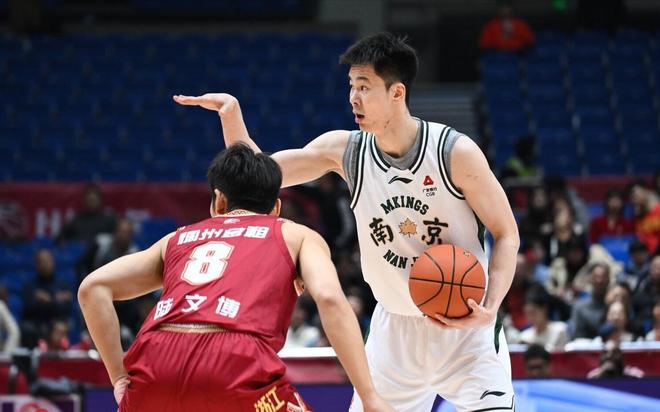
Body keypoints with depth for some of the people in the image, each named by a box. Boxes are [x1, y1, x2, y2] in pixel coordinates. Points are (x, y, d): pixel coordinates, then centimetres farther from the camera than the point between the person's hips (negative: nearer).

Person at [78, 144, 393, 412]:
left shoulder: (180, 238, 33)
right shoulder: (298, 236, 25)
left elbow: (93, 287, 24)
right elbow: (330, 299, 5)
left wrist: (119, 377, 25)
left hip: (156, 363, 3)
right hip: (236, 364, -3)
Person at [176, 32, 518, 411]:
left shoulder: (455, 152, -17)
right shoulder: (344, 151, -6)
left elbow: (507, 234, -10)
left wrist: (489, 308, -24)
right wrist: (232, 115, -19)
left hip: (466, 325, -4)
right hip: (395, 327, 4)